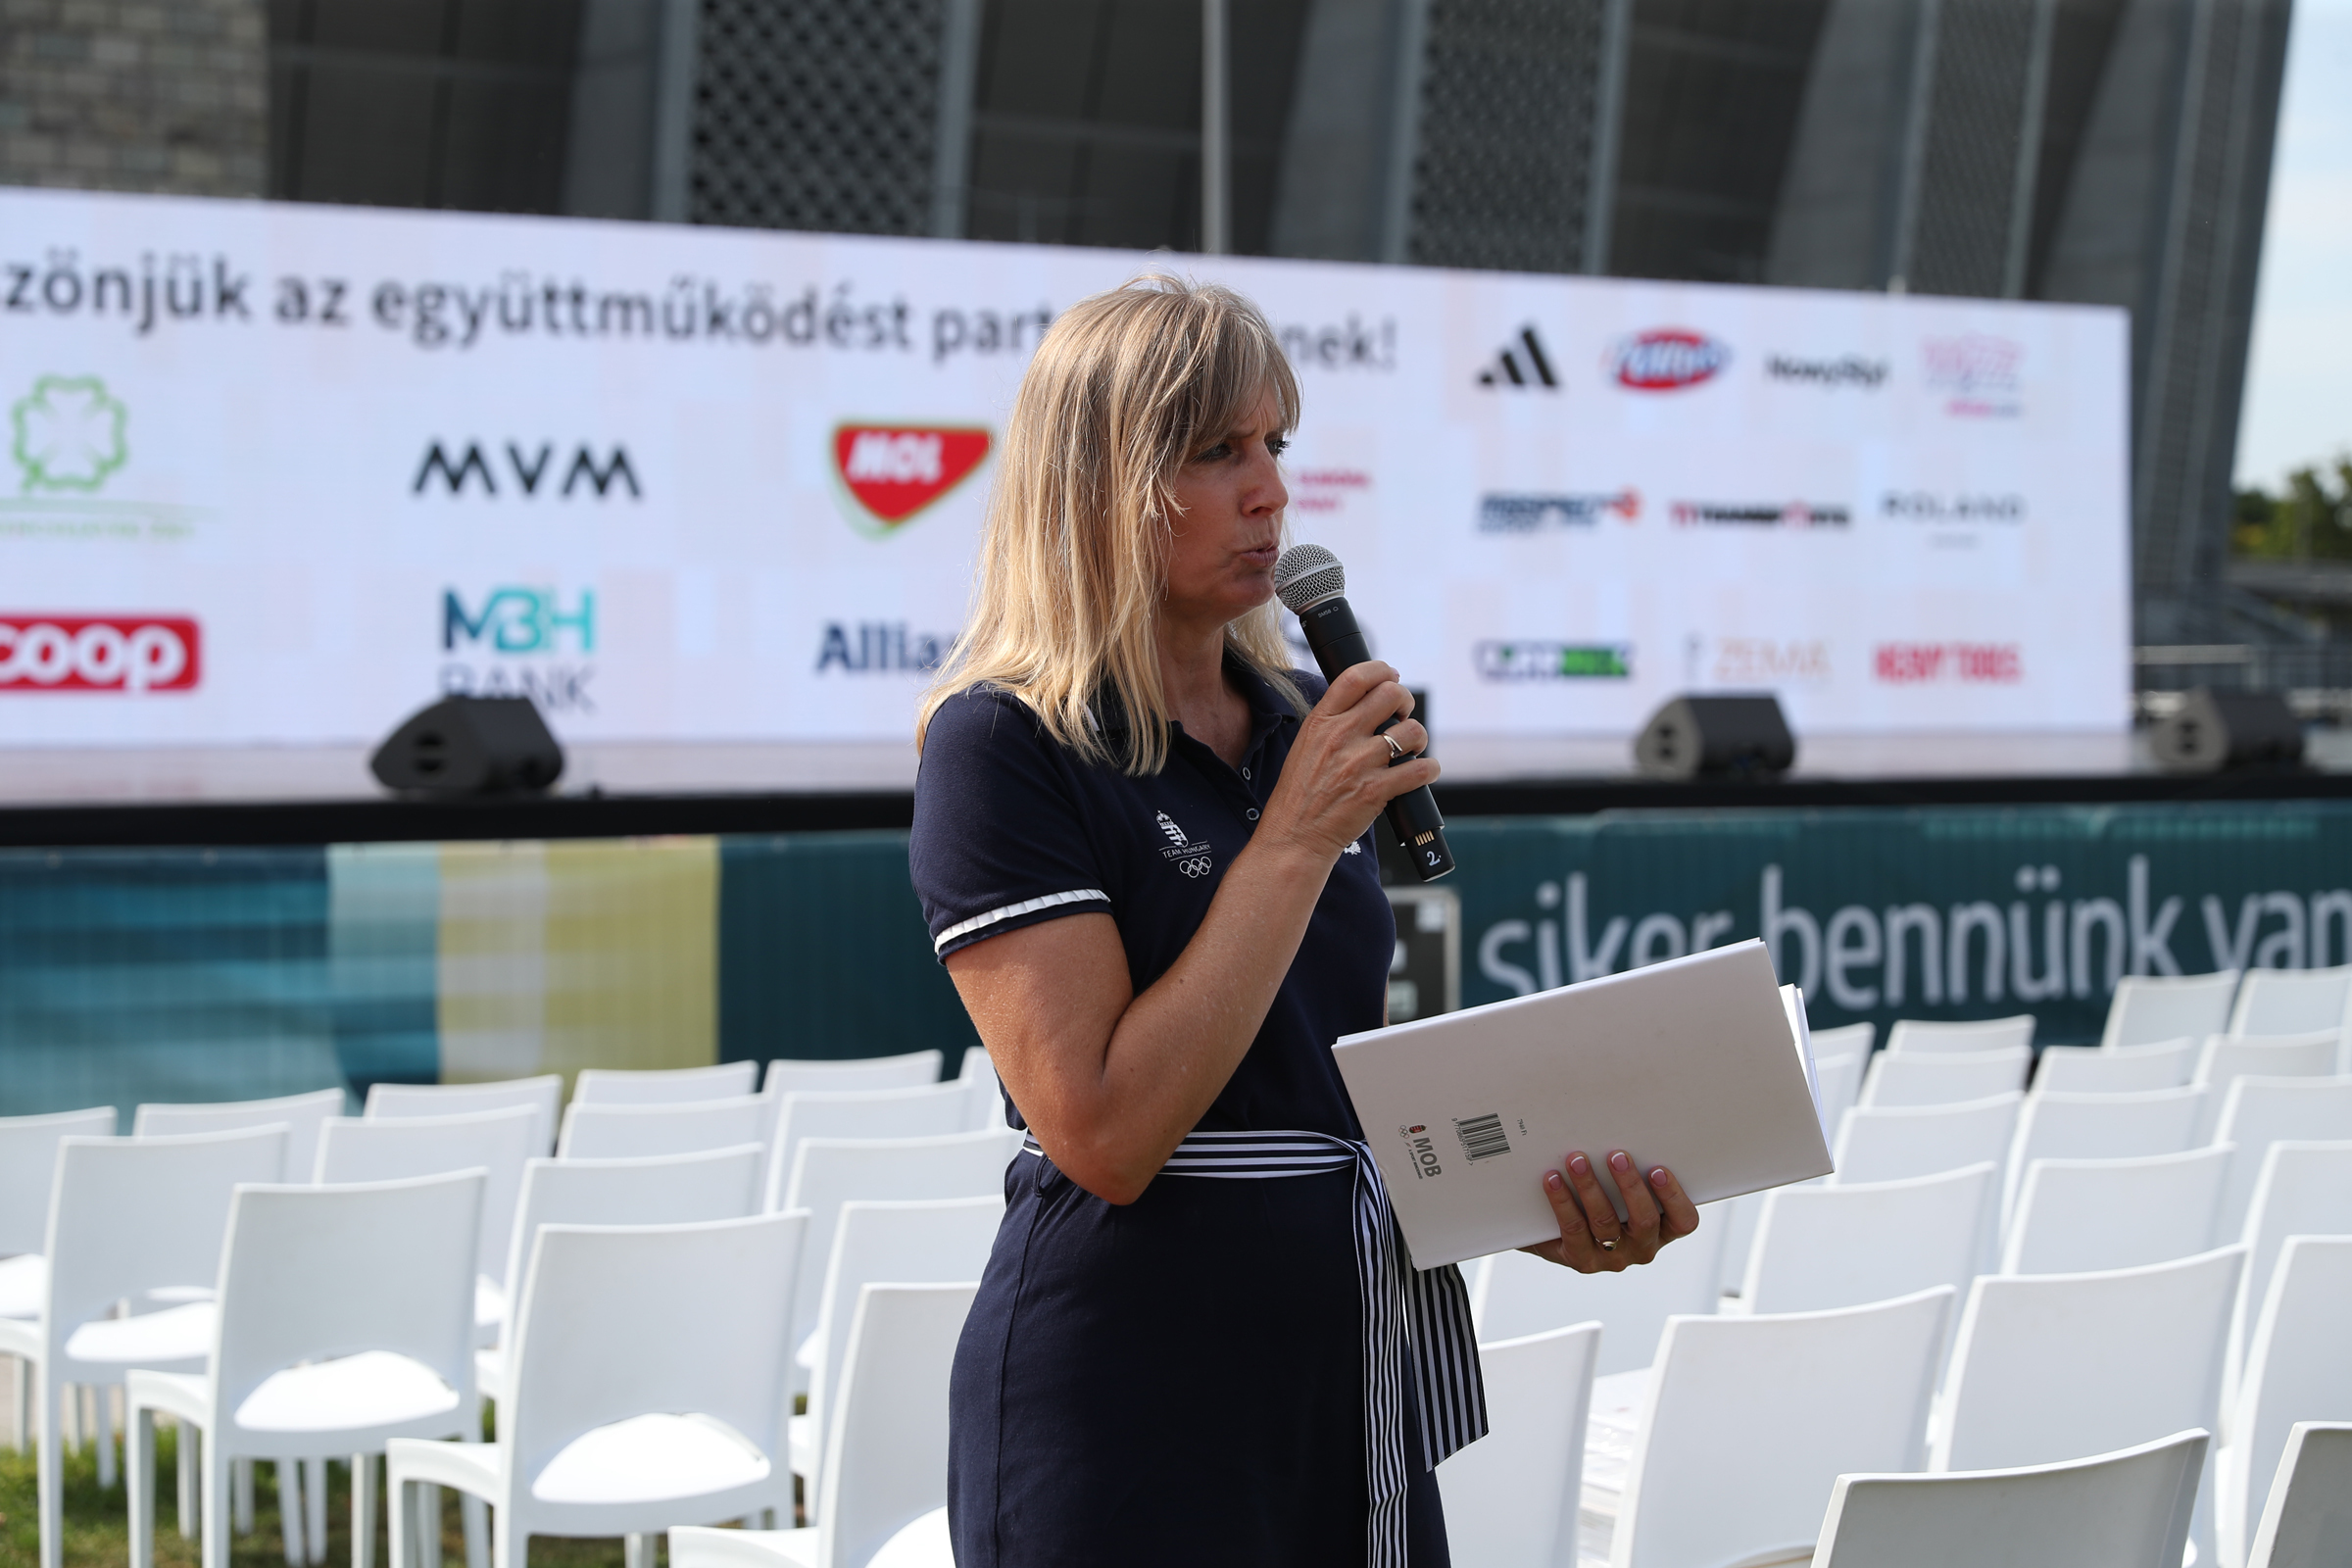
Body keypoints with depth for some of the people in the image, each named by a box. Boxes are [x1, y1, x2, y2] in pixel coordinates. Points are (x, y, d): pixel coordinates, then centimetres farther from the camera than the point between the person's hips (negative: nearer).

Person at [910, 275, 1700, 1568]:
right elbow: (1106, 1133, -19)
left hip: (1357, 1394, 7)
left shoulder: (1299, 730, 11)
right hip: (1135, 1405, -7)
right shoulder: (1002, 745, -11)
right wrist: (1295, 841, -16)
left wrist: (1538, 1212, -1)